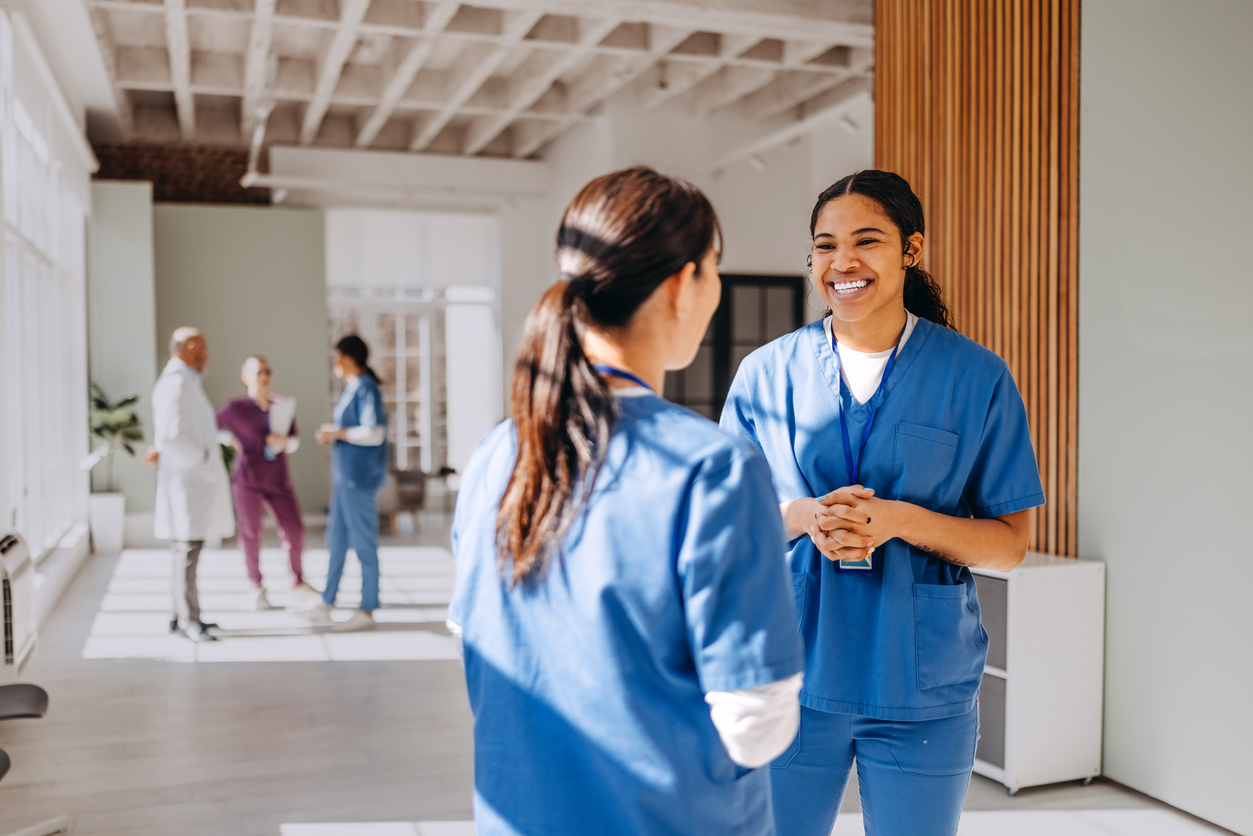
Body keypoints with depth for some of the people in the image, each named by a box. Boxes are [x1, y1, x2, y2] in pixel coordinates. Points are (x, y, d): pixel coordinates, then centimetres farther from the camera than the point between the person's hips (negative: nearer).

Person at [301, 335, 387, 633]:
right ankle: (326, 604, 26)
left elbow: (375, 433, -22)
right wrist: (331, 434, 6)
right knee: (337, 540, 16)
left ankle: (367, 612, 6)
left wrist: (339, 432, -13)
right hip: (346, 475, 10)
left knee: (363, 543, -2)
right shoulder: (353, 388, 13)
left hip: (361, 477, -10)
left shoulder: (366, 389, -16)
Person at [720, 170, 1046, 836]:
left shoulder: (977, 378, -2)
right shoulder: (765, 373, 1)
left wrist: (902, 520, -18)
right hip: (793, 677, 1)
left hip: (922, 687, 0)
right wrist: (801, 516, -15)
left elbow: (1009, 544, -1)